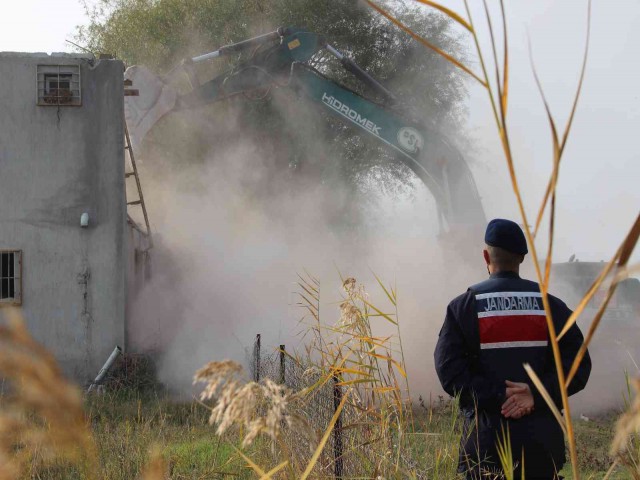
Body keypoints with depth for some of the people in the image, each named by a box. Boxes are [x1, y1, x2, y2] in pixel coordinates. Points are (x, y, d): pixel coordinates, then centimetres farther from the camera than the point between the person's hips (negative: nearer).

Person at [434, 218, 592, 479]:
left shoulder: (463, 306, 0)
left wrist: (497, 396, -12)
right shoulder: (551, 306, 5)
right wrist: (536, 394, -11)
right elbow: (579, 366, -3)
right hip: (542, 438, 2)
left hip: (486, 440, -2)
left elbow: (449, 370, -10)